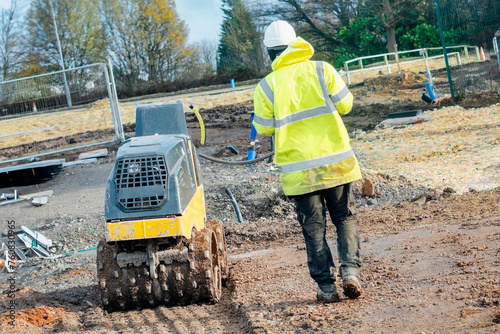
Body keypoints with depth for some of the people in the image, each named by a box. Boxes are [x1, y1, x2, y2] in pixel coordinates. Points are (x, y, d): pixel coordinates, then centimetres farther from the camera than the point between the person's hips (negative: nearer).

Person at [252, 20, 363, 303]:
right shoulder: (321, 70, -3)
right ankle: (351, 270, -2)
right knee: (345, 218, 14)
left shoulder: (267, 86, -4)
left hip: (298, 169, 0)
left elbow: (263, 128, 1)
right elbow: (345, 104, 1)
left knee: (314, 227, 8)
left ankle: (327, 286, 8)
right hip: (335, 160, 0)